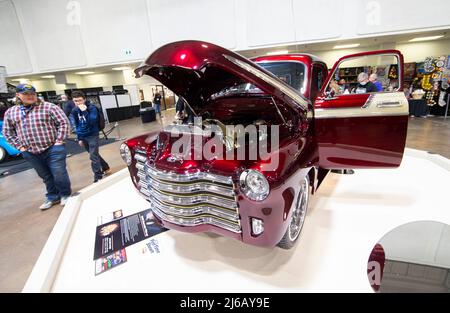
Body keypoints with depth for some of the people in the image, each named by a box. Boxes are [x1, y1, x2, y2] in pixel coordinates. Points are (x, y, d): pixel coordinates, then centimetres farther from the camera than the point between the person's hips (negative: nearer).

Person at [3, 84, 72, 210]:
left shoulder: (49, 107, -6)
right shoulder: (10, 112, 9)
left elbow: (64, 122, -8)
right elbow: (7, 132, 17)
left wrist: (59, 141, -11)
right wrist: (19, 146, 7)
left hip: (53, 149, -4)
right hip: (30, 153, 5)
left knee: (59, 175, 0)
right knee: (46, 177, 16)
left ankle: (65, 195, 22)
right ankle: (52, 197, 32)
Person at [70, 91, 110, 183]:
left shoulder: (92, 108, -13)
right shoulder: (74, 111, 2)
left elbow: (92, 121, -24)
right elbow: (77, 125, 10)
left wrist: (84, 111, -29)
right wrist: (79, 138, 9)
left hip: (93, 135, -6)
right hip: (83, 137, 6)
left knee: (93, 157, -8)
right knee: (94, 155, 16)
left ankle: (98, 177, 1)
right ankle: (105, 168, 35)